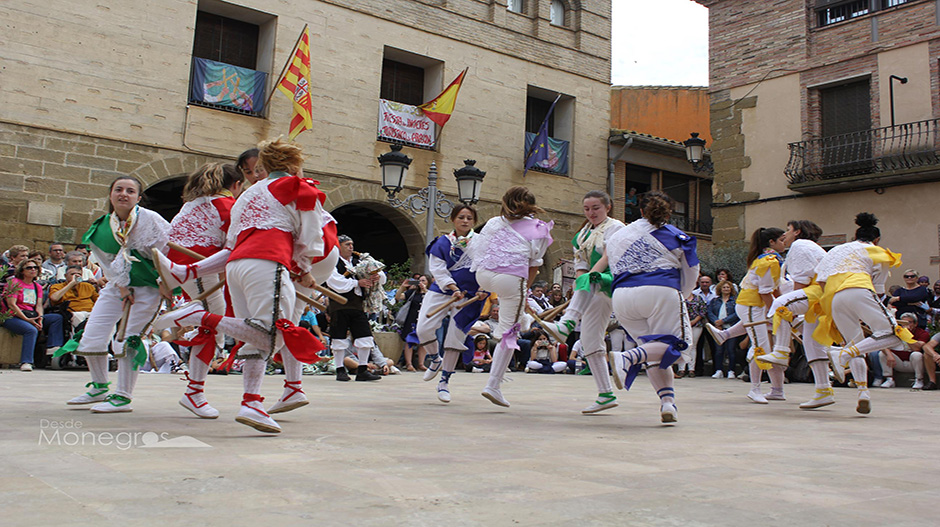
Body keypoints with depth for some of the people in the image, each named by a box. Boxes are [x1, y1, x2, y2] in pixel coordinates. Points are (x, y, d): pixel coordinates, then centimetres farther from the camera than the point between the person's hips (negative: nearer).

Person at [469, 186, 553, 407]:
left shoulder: (494, 222, 16)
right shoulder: (539, 229, 11)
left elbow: (475, 250, 17)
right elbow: (534, 266, 8)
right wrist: (524, 289, 19)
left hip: (483, 276, 4)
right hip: (511, 279, -4)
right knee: (509, 333, 5)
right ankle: (493, 385, 5)